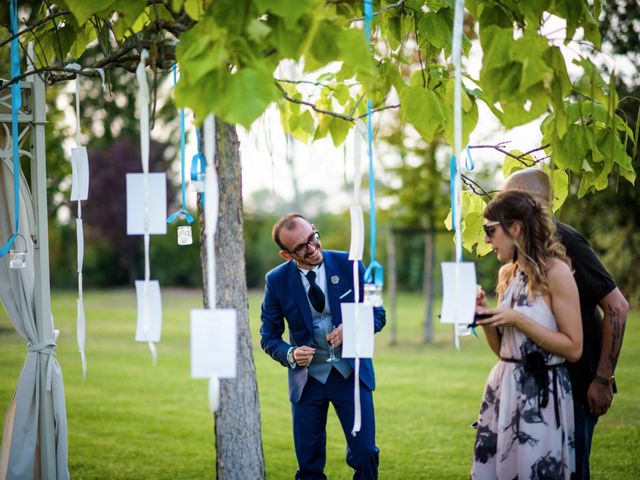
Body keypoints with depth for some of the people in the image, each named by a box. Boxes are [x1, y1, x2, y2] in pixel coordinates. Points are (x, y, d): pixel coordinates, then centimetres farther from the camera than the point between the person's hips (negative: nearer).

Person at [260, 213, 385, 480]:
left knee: (365, 454, -5)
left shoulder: (349, 265, -6)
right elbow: (268, 336, 3)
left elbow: (377, 315, 2)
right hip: (306, 377, 0)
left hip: (351, 373, 0)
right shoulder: (277, 281, -6)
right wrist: (290, 354, -18)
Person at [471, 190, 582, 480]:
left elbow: (573, 349, -16)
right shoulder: (506, 273, 10)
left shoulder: (555, 272, -13)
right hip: (503, 388, 7)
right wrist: (484, 317, -3)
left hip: (542, 392, -7)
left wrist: (518, 320, -19)